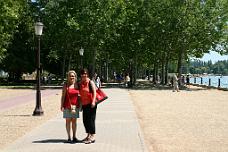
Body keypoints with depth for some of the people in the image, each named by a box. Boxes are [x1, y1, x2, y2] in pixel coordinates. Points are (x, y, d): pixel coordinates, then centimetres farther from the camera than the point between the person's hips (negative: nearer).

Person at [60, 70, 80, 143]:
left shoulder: (77, 85, 7)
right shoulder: (66, 85, -2)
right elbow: (63, 96, -3)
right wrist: (62, 105, -9)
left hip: (75, 106, 3)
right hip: (67, 106, -3)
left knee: (74, 121, 7)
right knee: (68, 121, 1)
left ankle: (74, 137, 15)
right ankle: (69, 137, 7)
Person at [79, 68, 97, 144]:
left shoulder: (90, 82, -6)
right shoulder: (80, 83, 13)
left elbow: (94, 92, -13)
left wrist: (93, 101, -23)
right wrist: (80, 103, 16)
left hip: (90, 104, -7)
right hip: (84, 104, 7)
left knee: (91, 119, -8)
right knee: (85, 120, 11)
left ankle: (92, 136, -3)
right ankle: (88, 135, 23)